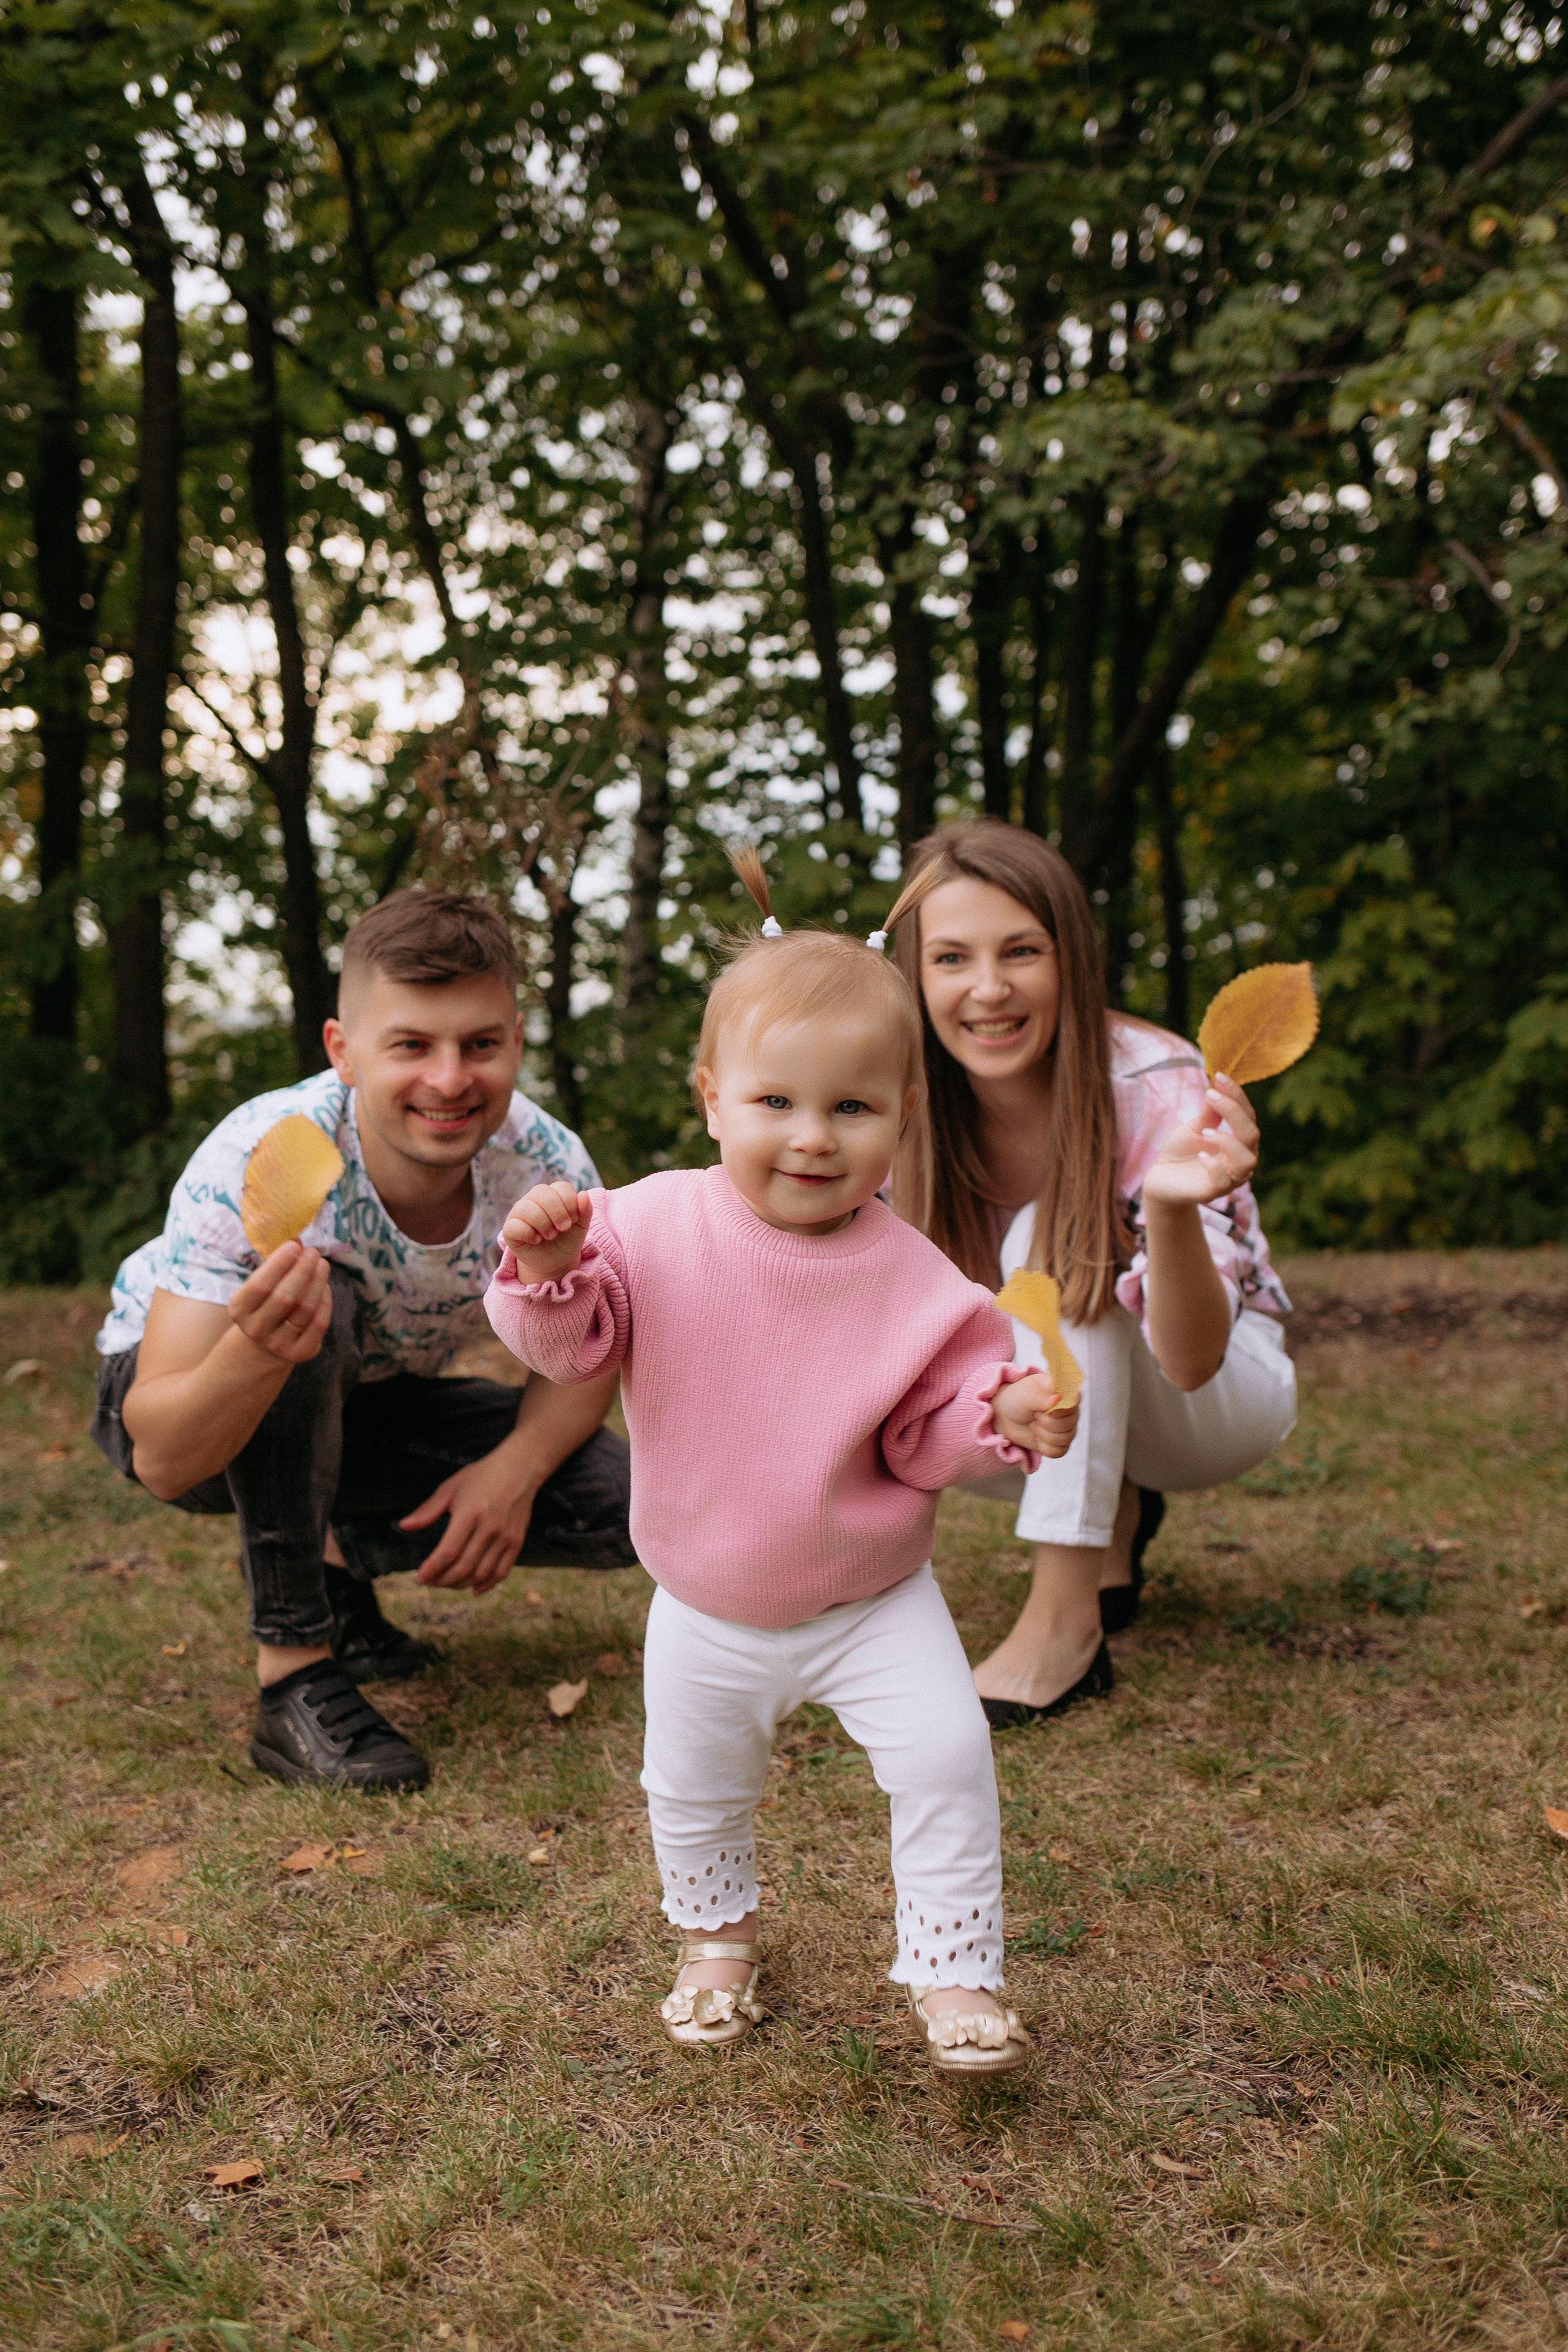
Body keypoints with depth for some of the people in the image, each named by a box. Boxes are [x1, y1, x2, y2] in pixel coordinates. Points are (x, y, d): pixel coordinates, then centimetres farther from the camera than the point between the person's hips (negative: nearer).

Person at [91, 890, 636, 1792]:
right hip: (200, 1403, -4)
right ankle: (296, 1671, -23)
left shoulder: (548, 1168, -23)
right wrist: (259, 1352, -59)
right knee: (310, 1301, -37)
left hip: (362, 1406, 4)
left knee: (629, 1504, -14)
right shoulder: (259, 1161, -34)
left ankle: (340, 1556, 7)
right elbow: (162, 1460, -38)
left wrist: (517, 1464, -26)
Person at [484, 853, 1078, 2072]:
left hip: (872, 1596, -1)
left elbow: (927, 1431, -10)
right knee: (695, 1788, 17)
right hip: (709, 1606, 1)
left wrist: (1002, 1416, -30)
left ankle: (954, 1972, 11)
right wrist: (548, 1270, -34)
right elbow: (575, 1339, -13)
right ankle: (717, 1937, 48)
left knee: (947, 1755, -11)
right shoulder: (656, 1226, -16)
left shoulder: (906, 1273, -16)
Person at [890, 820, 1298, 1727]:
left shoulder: (1153, 1087, -29)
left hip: (1221, 1389, -5)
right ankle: (1113, 1518, 6)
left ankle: (1065, 1621, -28)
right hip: (1068, 1401, 5)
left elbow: (1188, 1360, -39)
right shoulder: (911, 1107, -16)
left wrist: (1172, 1209, -60)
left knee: (1048, 1241, -30)